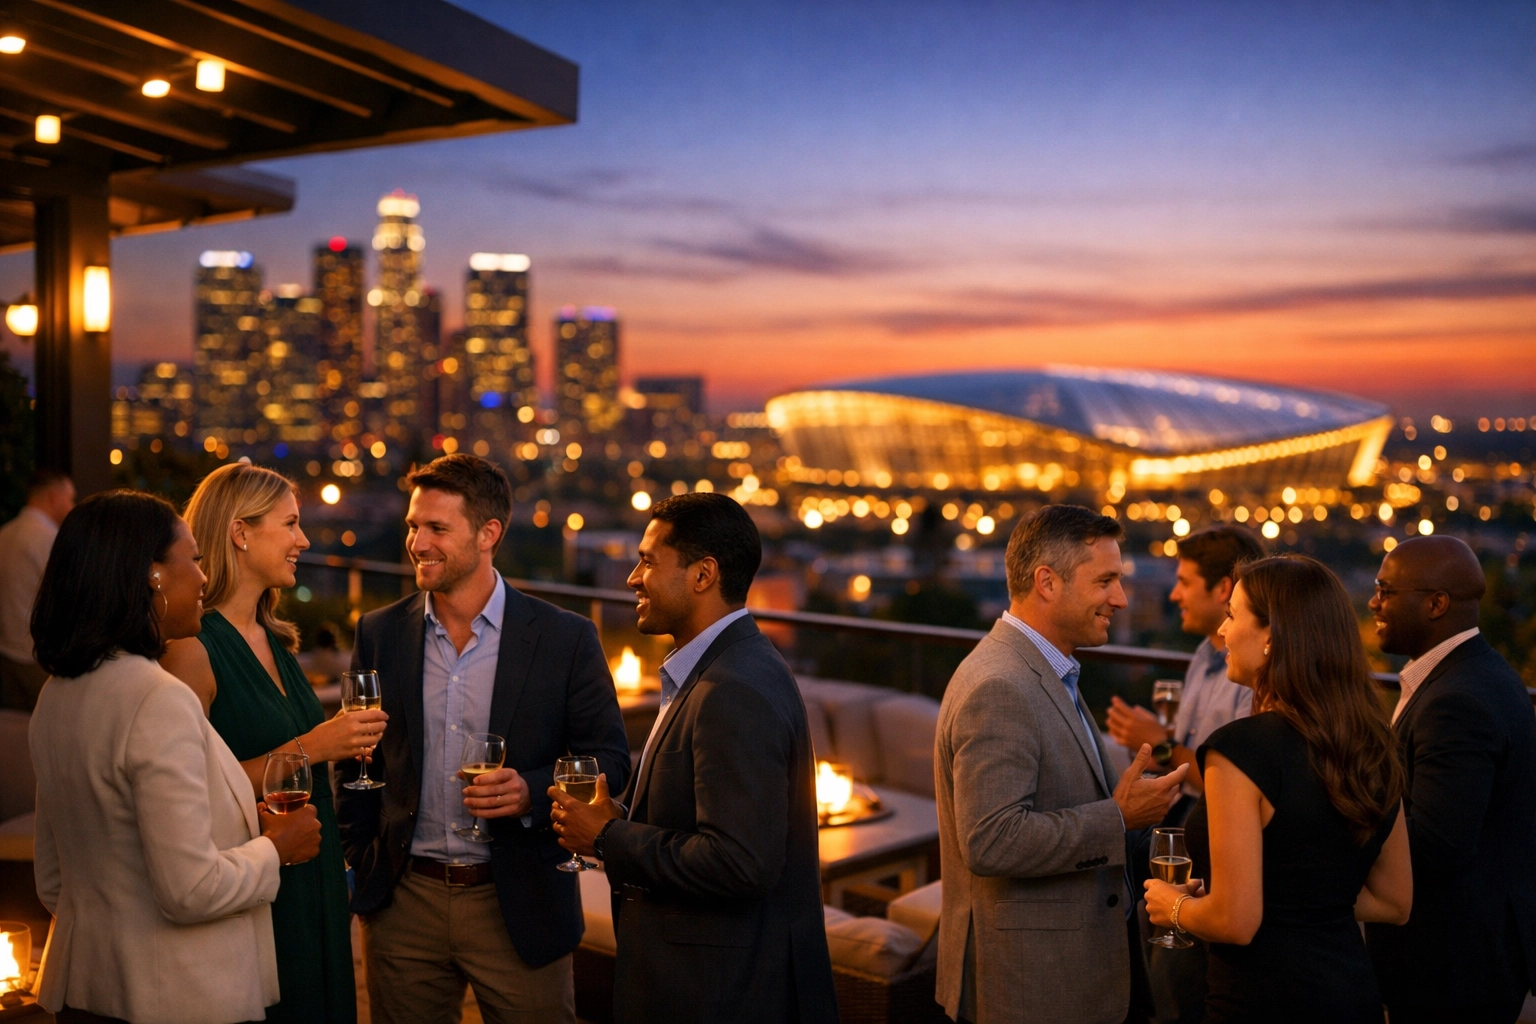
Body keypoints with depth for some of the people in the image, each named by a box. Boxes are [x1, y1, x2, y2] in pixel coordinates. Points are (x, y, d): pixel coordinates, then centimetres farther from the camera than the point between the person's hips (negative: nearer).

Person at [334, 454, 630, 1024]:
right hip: (404, 902, 3)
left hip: (518, 906, -2)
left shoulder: (565, 638, -6)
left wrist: (531, 791, -20)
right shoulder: (380, 634, 3)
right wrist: (358, 868, 4)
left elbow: (609, 758, -3)